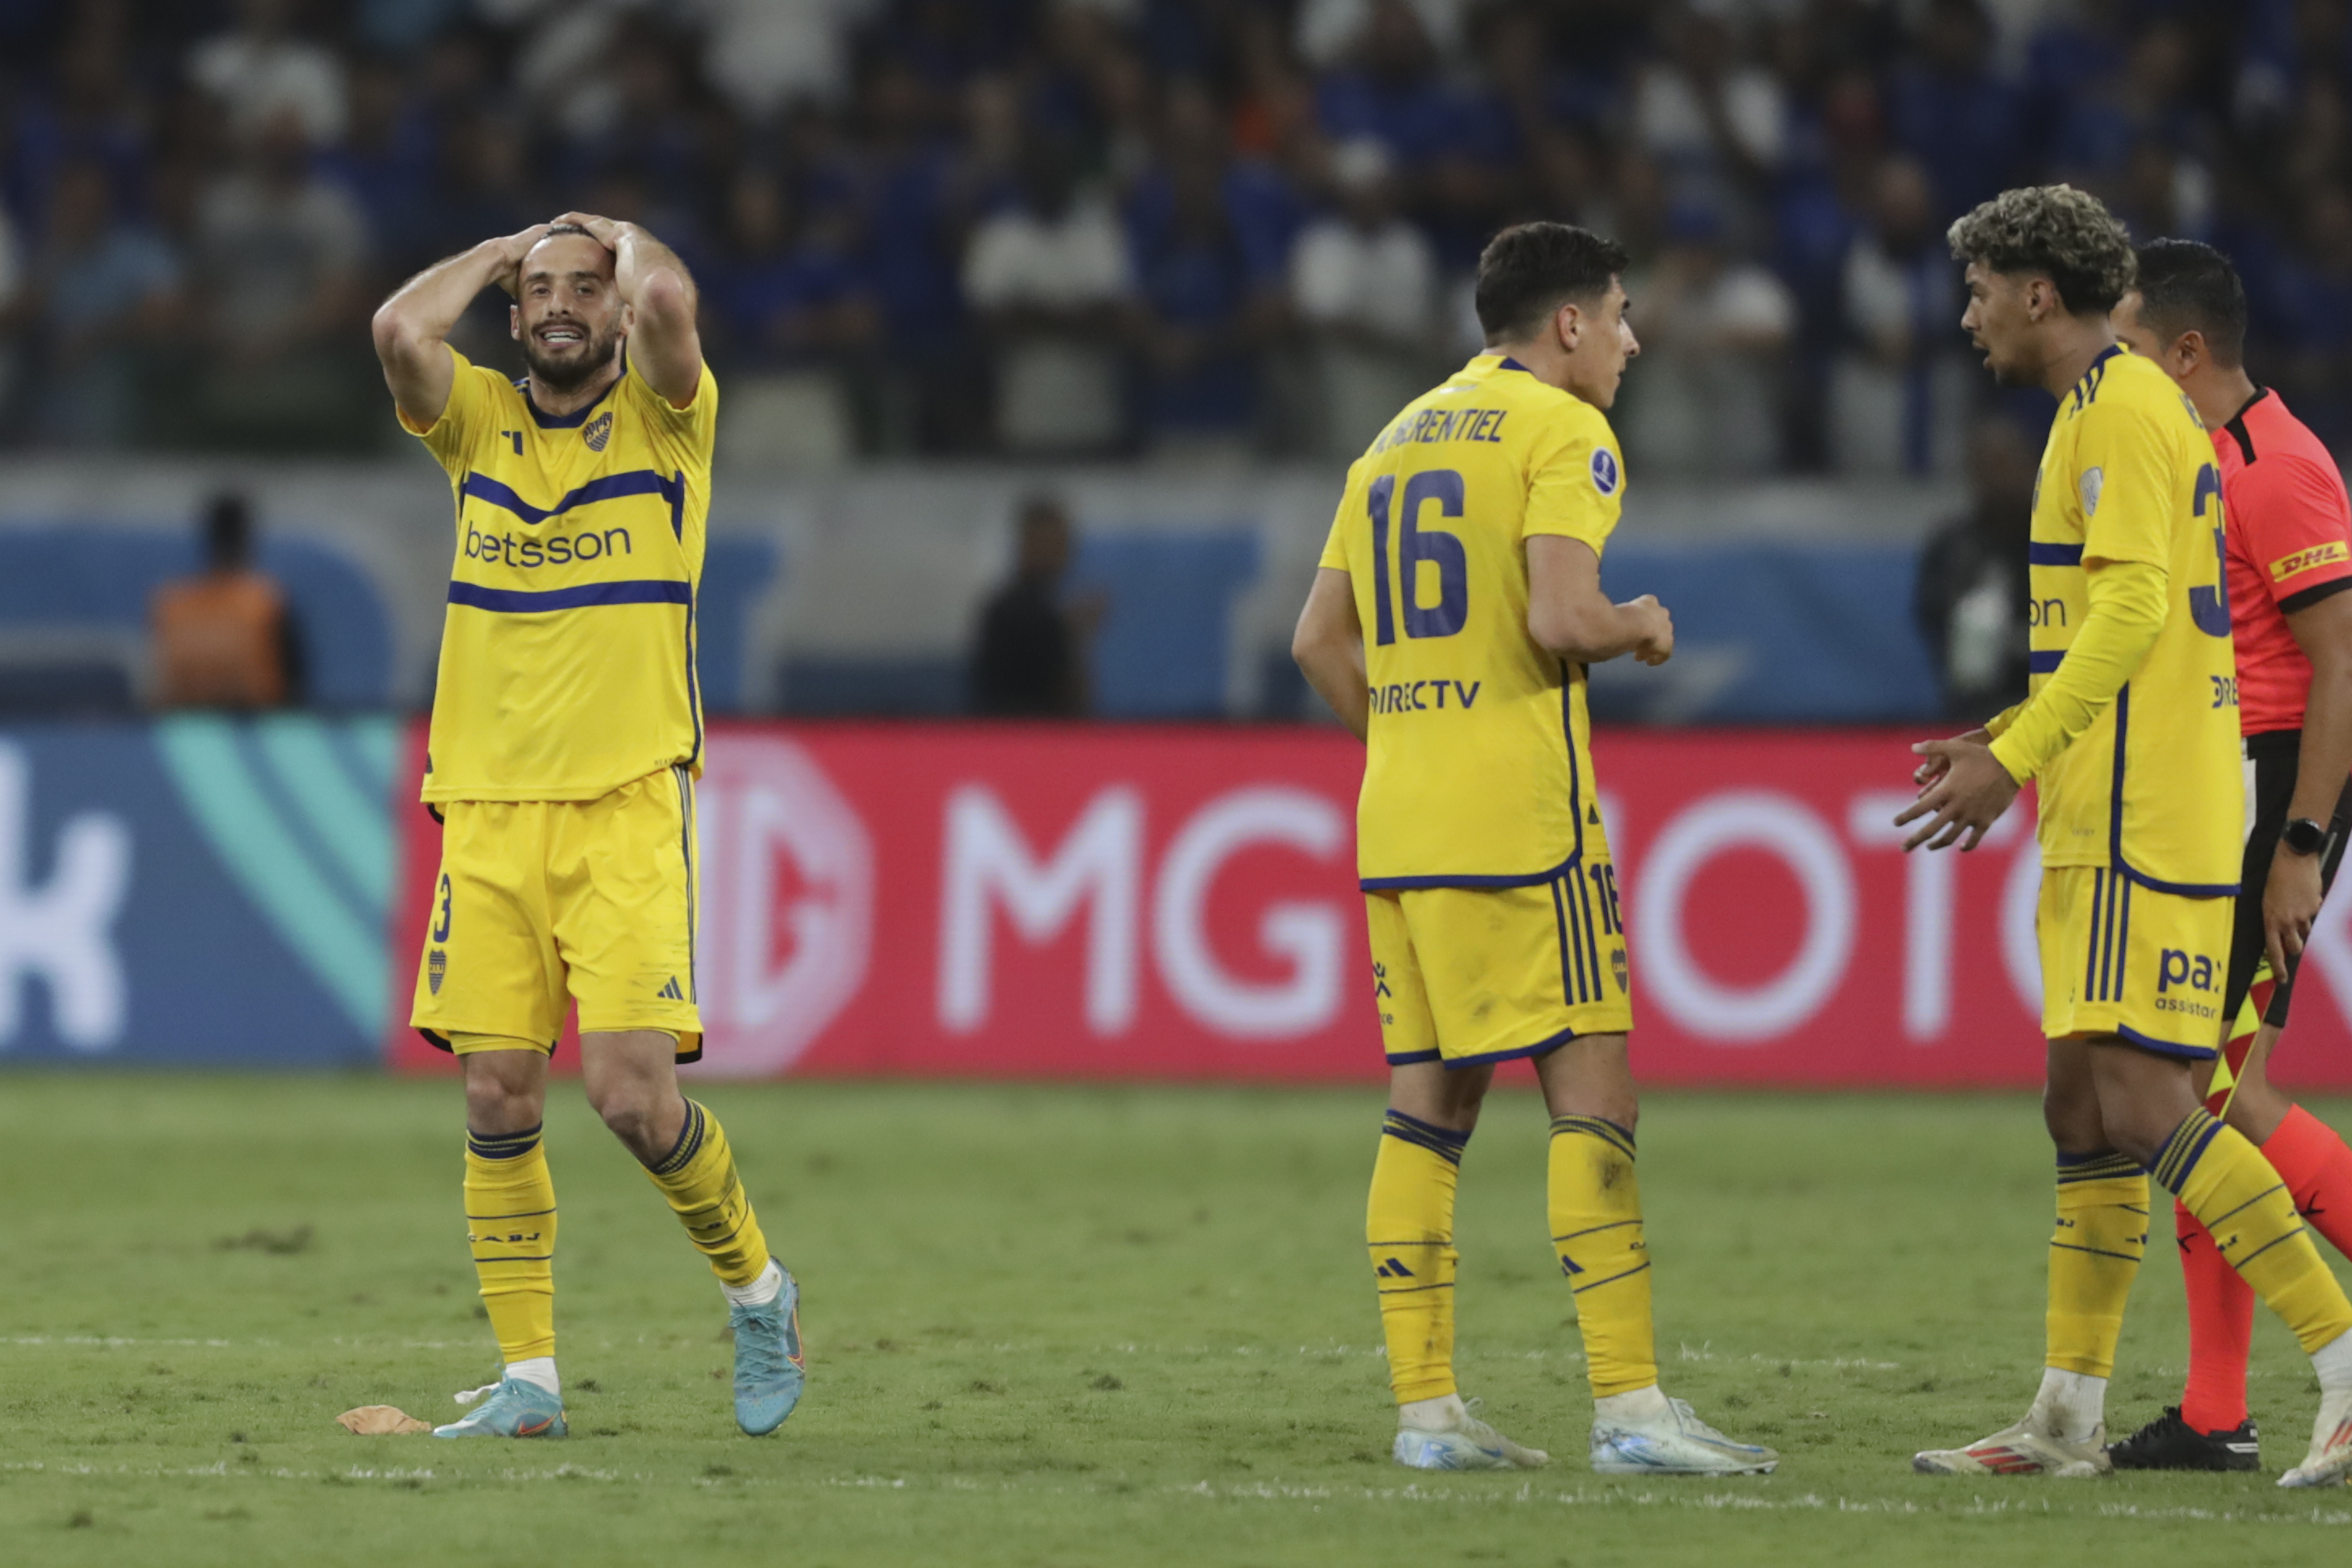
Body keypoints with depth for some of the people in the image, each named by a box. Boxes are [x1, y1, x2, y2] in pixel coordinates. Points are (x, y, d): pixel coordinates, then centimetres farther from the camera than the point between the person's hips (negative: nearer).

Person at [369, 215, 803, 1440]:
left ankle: (756, 1290, 13)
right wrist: (503, 249, 5)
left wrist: (623, 237, 2)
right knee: (496, 1098, -1)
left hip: (627, 808, -3)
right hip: (487, 810, 3)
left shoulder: (663, 418, 3)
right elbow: (400, 333, -9)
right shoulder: (479, 422, 11)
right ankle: (526, 1377, 6)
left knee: (630, 1091, -12)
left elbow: (665, 304, -18)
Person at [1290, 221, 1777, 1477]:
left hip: (1398, 820, 8)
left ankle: (1424, 1406, 7)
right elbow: (1559, 617, -19)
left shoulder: (1397, 442, 19)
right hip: (1519, 817, -8)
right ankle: (1629, 1406, -12)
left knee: (1426, 1108, 8)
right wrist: (1639, 627, 1)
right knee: (1591, 1097, -7)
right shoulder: (1563, 434, -5)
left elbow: (1319, 640, 18)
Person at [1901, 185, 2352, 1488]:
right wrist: (2005, 737, 22)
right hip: (2106, 824, 11)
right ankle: (2069, 1417, 12)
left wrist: (2011, 761, -22)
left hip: (2143, 823, -11)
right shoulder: (2113, 408, 21)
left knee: (2139, 1102, -15)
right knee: (2085, 1105, 10)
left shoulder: (2121, 407, -11)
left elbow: (2132, 609, -21)